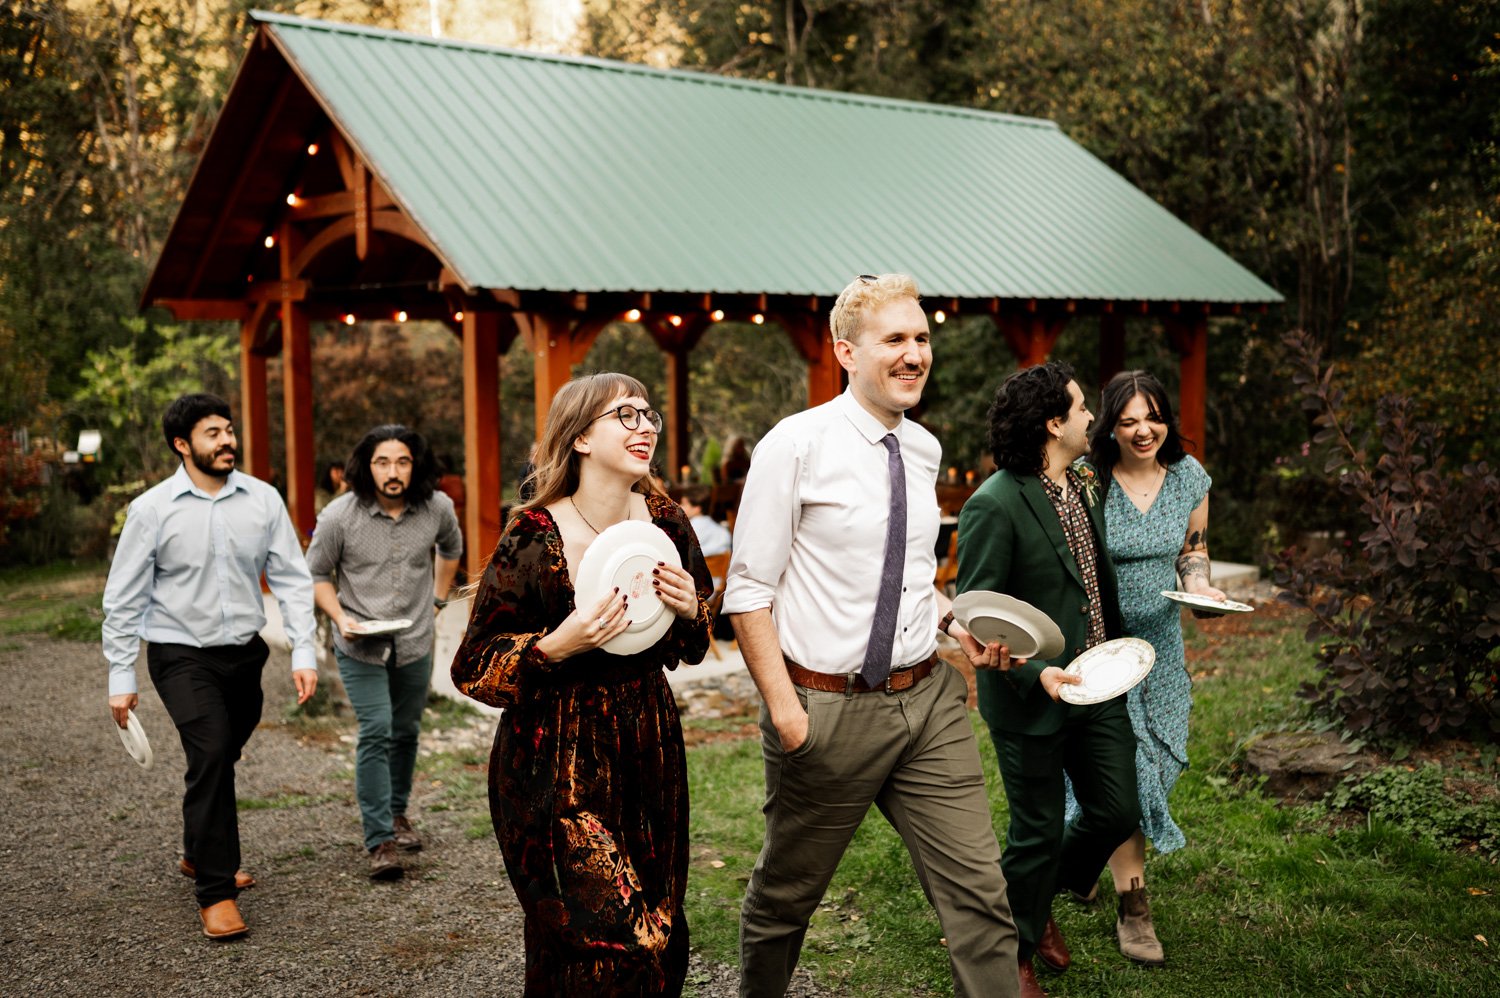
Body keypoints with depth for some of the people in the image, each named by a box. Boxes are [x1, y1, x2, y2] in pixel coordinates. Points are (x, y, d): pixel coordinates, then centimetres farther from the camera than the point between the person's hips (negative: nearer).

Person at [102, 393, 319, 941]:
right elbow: (123, 600, -3)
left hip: (244, 651, 4)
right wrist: (121, 678, -4)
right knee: (211, 755, -18)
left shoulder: (262, 499, -2)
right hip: (181, 654, -4)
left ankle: (199, 854, 42)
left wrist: (303, 652, -7)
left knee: (221, 758, 16)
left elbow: (292, 578, 1)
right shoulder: (152, 510, -8)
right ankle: (215, 892, -9)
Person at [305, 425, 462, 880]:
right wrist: (340, 618, -16)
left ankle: (398, 813, 37)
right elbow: (317, 574, -2)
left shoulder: (437, 508, -7)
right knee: (375, 734, -13)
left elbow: (451, 548, 16)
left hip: (415, 642, 3)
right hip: (361, 647, -3)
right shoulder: (339, 516, -15)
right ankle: (380, 842, -8)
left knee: (406, 732, 16)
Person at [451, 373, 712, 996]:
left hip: (650, 752, 5)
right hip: (558, 764, -5)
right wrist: (558, 645, -24)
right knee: (604, 947, -6)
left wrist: (690, 612, -7)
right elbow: (472, 669, -9)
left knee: (659, 940, 11)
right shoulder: (534, 539, -14)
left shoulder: (666, 524, 0)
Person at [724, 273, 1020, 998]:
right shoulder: (796, 446, -12)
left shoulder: (924, 450, 8)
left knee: (977, 890, 1)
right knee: (785, 896, 14)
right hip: (829, 706, -5)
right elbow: (748, 592, -12)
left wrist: (957, 626, 5)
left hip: (928, 698, 5)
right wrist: (785, 708, -19)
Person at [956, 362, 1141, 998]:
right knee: (1038, 832, 6)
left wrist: (1117, 654, 17)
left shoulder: (1085, 486, 7)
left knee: (1117, 812, 13)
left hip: (1096, 687, 8)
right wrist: (1035, 674, -28)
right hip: (1031, 699, -7)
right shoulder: (993, 506, -20)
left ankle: (1038, 901, 39)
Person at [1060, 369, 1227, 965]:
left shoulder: (1189, 477, 0)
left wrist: (1199, 583, -7)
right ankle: (1133, 908, 6)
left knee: (1157, 756, 11)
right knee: (1121, 764, -5)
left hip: (1160, 640, 5)